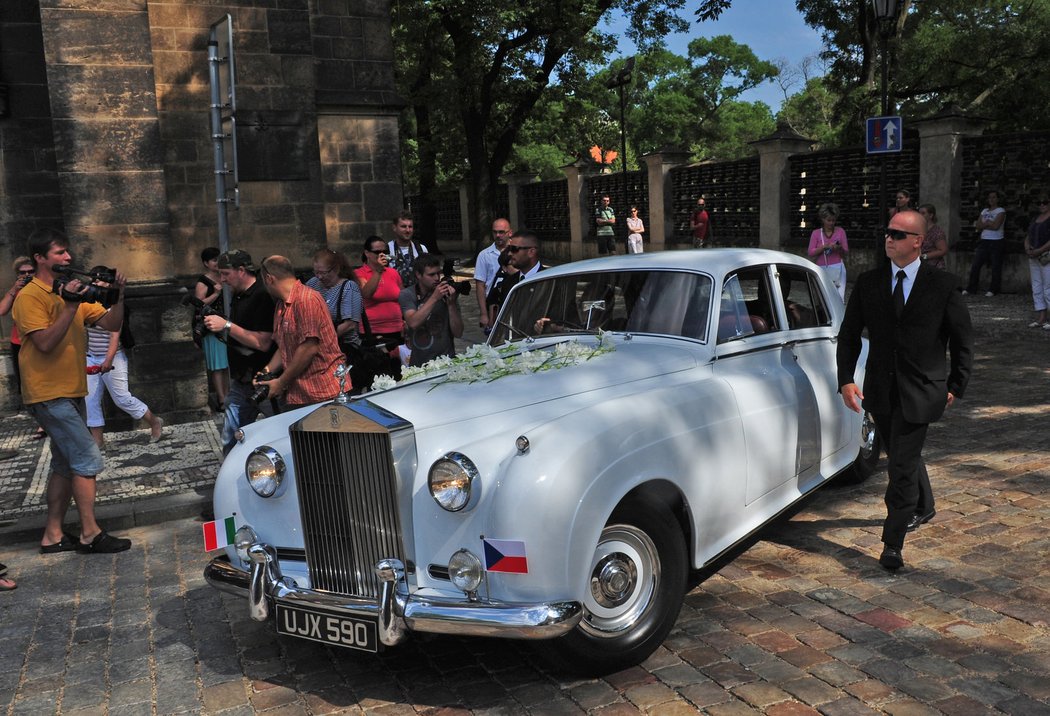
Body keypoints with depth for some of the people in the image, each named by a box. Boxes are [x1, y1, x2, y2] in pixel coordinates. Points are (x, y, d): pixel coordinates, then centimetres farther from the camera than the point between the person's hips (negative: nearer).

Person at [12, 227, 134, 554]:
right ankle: (90, 533, -3)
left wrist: (118, 296, -10)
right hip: (49, 394, -8)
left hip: (72, 393, 8)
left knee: (66, 464, 12)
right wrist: (70, 306, -24)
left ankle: (53, 535, 21)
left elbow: (111, 324, 6)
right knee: (88, 457, -11)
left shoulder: (74, 291, 11)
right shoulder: (30, 296, -11)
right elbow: (45, 343, -21)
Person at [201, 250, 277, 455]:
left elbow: (263, 343, -22)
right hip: (240, 380, 9)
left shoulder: (262, 296, -17)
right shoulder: (238, 295, 13)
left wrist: (227, 326, -21)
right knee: (231, 441, 11)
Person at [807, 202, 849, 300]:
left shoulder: (840, 231, 7)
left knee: (839, 297, -12)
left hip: (837, 269, -1)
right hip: (822, 269, 1)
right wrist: (825, 247, -14)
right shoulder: (816, 233, 7)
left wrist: (839, 248, -15)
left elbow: (846, 251, 8)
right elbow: (811, 253, 0)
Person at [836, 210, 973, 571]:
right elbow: (849, 335, 5)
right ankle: (923, 508, 49)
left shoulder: (943, 285, -6)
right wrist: (846, 379, -4)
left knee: (902, 466, -9)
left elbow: (962, 340, 3)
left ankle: (893, 544, 1)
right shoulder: (868, 282, 1)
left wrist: (956, 386, 1)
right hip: (880, 389, 4)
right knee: (903, 456, 21)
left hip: (920, 392, -4)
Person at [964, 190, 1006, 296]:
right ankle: (971, 288, 4)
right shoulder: (984, 211, 15)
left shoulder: (1001, 211, -2)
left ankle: (993, 290, 5)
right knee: (975, 265, 0)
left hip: (996, 242, -5)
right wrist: (988, 223, -8)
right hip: (984, 241, 5)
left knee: (996, 267, -1)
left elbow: (996, 226, -15)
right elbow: (978, 226, 6)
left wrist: (984, 224, -4)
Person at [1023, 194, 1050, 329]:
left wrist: (1039, 251, -20)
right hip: (1034, 258, 8)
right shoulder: (1036, 218, 17)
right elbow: (1028, 237, 17)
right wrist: (1027, 248, -2)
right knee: (1037, 289, 6)